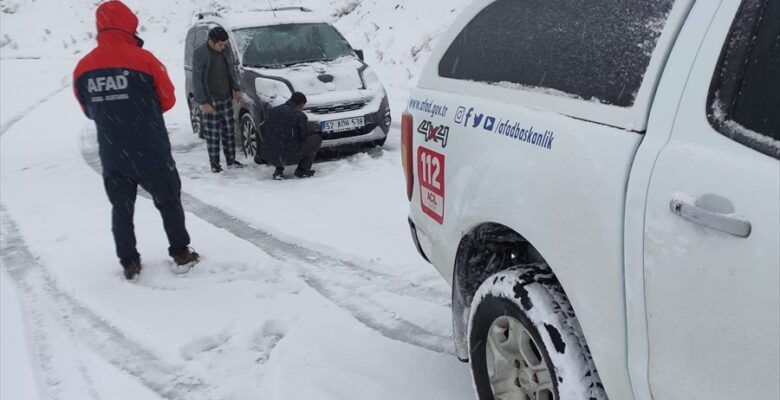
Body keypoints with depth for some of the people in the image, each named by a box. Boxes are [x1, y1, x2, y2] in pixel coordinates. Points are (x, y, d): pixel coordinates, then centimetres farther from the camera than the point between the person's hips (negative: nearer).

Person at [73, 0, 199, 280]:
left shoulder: (83, 68, -2)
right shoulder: (142, 59, -13)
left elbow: (89, 111, 11)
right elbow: (168, 99, -2)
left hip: (111, 156, 3)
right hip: (151, 153, -3)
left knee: (121, 209, 17)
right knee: (169, 203, 15)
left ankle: (129, 264, 23)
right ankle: (181, 255, 21)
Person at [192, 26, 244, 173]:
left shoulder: (226, 51, 5)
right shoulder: (199, 54, -12)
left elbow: (232, 70, 19)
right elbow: (197, 80, -11)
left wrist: (236, 89, 13)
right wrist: (203, 102, -14)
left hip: (226, 98, 6)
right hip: (211, 101, -6)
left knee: (229, 130, 11)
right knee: (212, 134, -1)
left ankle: (231, 160, 21)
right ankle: (215, 165, 8)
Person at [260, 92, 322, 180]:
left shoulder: (273, 110, 11)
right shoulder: (300, 116, -6)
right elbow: (304, 137, 3)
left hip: (270, 158, 5)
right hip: (290, 157, -5)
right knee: (317, 139, 10)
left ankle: (278, 170, 18)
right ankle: (301, 170, 11)